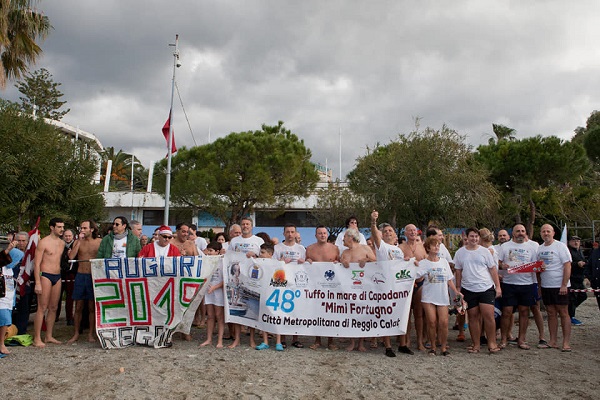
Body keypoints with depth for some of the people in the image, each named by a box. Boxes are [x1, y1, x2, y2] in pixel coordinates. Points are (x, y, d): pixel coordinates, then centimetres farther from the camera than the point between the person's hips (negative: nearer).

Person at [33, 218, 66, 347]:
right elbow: (37, 264, -10)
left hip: (57, 277, 7)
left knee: (53, 308, 10)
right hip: (45, 276, -7)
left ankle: (49, 336, 18)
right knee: (42, 308, -6)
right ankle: (37, 339, 0)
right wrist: (38, 283, -16)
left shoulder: (62, 243, 13)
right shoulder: (44, 242, -8)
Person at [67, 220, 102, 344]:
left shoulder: (100, 242, 1)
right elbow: (71, 256, -7)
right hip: (80, 276, 2)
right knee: (78, 307, 7)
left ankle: (91, 334, 14)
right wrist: (79, 240, -8)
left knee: (92, 307, 4)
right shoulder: (78, 242, 7)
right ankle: (76, 334, 18)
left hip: (94, 276, -2)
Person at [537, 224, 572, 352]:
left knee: (563, 313, 0)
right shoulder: (539, 248, 10)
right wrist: (539, 284, 9)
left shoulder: (560, 246, -7)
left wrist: (564, 285, -16)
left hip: (560, 286, -5)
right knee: (551, 314, 9)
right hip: (545, 286, 5)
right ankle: (553, 341, 15)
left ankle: (566, 342, 6)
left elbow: (567, 266, -12)